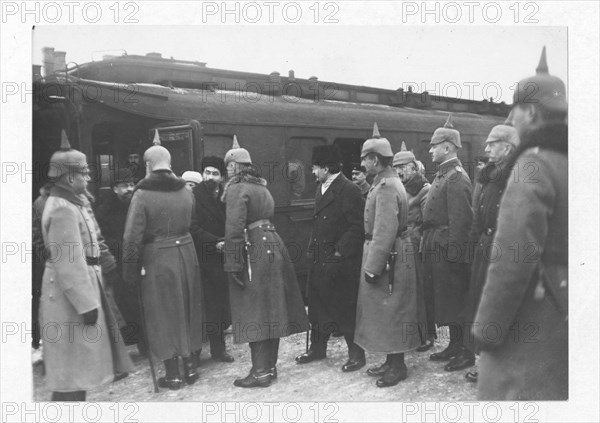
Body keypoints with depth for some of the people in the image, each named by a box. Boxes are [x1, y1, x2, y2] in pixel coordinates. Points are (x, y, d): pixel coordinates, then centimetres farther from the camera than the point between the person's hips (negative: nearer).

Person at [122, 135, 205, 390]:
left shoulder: (142, 194, -13)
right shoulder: (184, 190, 2)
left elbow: (133, 237, -13)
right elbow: (188, 223, 9)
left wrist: (130, 271, -6)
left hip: (157, 260, -4)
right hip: (186, 253, 5)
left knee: (164, 314, 7)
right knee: (187, 311, 17)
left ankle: (172, 374, 14)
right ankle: (190, 367, 26)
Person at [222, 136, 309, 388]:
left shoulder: (236, 189, -10)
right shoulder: (262, 187, 18)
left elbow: (234, 228, -19)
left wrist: (232, 263, -19)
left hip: (253, 251, -9)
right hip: (272, 243, 9)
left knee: (254, 312, -4)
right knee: (270, 309, 12)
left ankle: (261, 371, -1)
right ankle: (270, 366, 21)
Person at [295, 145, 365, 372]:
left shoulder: (349, 190, -14)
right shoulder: (321, 188, 13)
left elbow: (357, 227, -18)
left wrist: (341, 251, -18)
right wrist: (314, 248, 12)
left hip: (340, 262, -8)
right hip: (319, 259, 8)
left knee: (346, 308, 0)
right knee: (317, 304, 15)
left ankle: (356, 354, 14)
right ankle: (317, 348, 29)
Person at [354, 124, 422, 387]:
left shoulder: (386, 187, -19)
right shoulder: (388, 182, 13)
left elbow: (385, 232, -24)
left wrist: (372, 267, -21)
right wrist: (372, 261, 16)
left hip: (389, 257, -10)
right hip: (390, 255, 10)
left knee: (390, 312, 0)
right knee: (386, 312, 16)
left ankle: (398, 367, 11)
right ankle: (392, 362, 27)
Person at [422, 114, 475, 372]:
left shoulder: (456, 178, -16)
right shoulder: (442, 175, 15)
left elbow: (461, 220, -21)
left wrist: (453, 253, -21)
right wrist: (428, 242, 14)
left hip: (448, 253, -10)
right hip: (437, 250, 10)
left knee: (454, 302, 0)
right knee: (445, 300, 16)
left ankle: (466, 353, 11)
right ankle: (454, 346, 28)